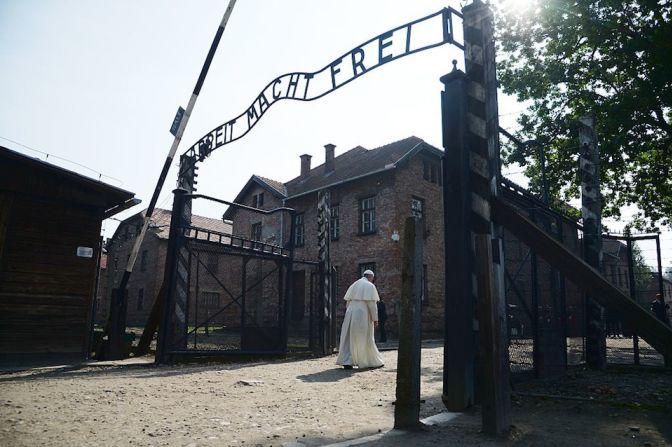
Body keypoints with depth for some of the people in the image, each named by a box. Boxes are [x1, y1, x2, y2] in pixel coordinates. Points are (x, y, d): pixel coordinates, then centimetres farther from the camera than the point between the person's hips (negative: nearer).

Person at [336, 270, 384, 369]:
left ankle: (346, 362, -1)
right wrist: (375, 319, -6)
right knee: (365, 339, 4)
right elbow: (371, 303, -10)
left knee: (349, 339, 6)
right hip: (362, 314, -6)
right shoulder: (370, 286, -2)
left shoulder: (353, 285, 17)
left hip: (350, 313, 6)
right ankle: (373, 362, 16)